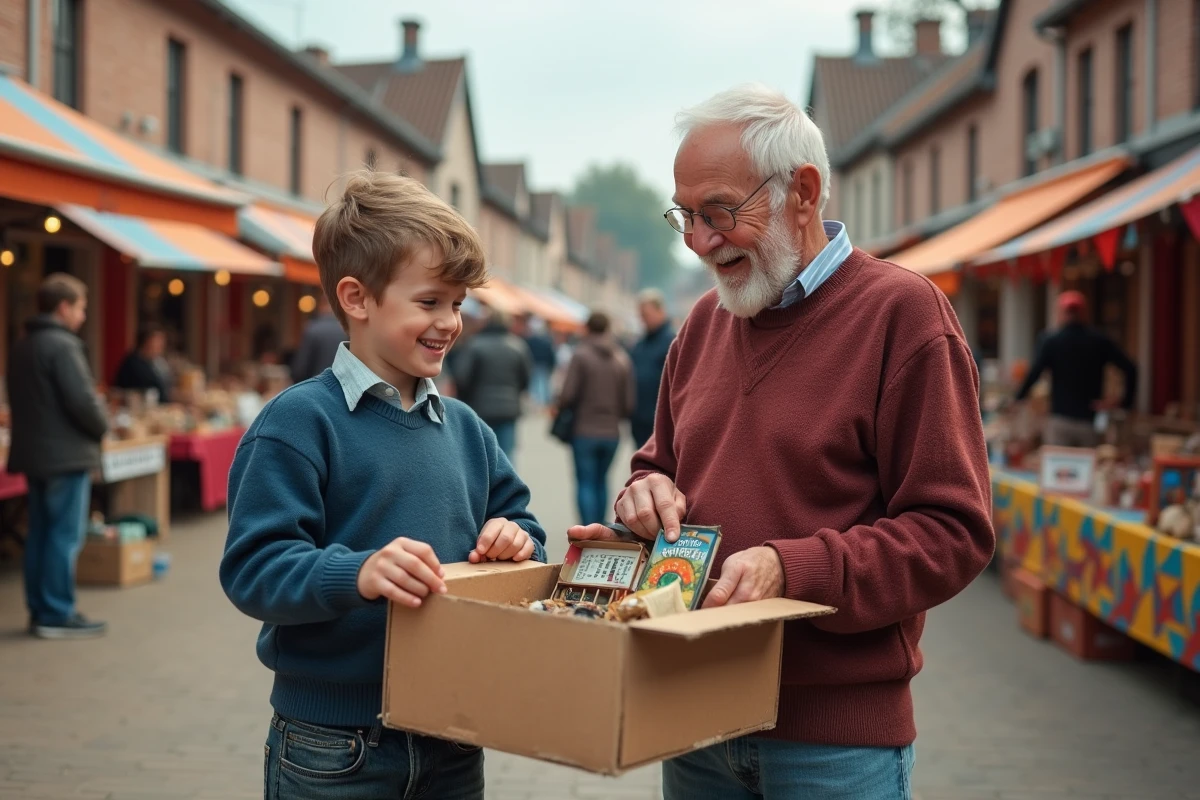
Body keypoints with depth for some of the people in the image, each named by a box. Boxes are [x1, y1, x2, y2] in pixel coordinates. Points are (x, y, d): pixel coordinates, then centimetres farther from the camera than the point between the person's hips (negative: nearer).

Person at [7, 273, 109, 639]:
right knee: (65, 536, -4)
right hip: (66, 454, -9)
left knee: (40, 533, 12)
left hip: (34, 452, 9)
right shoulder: (62, 345, -16)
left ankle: (39, 610, 16)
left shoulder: (22, 347, 13)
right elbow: (82, 400, -20)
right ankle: (57, 615, -2)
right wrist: (101, 427, -3)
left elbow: (20, 401, 18)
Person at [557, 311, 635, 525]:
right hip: (612, 432, 4)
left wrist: (559, 404, 8)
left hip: (585, 431, -4)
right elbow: (629, 401, 4)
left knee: (585, 482, 0)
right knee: (601, 480, 18)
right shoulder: (622, 359, 5)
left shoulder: (581, 355, -9)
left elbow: (568, 395, -14)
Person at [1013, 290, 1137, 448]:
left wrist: (1017, 399, -2)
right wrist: (1125, 402, 3)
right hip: (1090, 422, 2)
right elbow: (1130, 369, -1)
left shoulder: (1050, 342, -2)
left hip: (1060, 420, -2)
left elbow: (1033, 374, -12)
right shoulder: (1100, 341, 5)